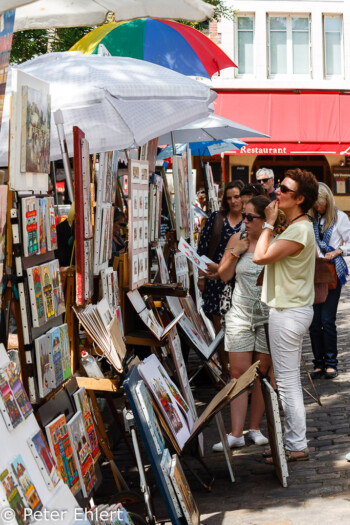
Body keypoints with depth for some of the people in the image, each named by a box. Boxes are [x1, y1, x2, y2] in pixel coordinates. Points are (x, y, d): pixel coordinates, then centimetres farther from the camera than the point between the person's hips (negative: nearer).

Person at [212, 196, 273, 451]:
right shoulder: (237, 239, 5)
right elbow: (224, 275, 8)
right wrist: (235, 253, -5)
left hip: (268, 317, -2)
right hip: (240, 314, 2)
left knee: (261, 373, 7)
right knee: (239, 373, -1)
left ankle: (254, 428, 20)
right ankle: (236, 433, 0)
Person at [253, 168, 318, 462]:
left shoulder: (298, 231, -20)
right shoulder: (302, 226, 13)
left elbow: (260, 256, -22)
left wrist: (269, 224, -13)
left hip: (289, 313, -11)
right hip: (293, 308, 11)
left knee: (287, 380, -5)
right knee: (290, 379, 16)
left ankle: (297, 446, 1)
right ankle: (293, 439, 25)